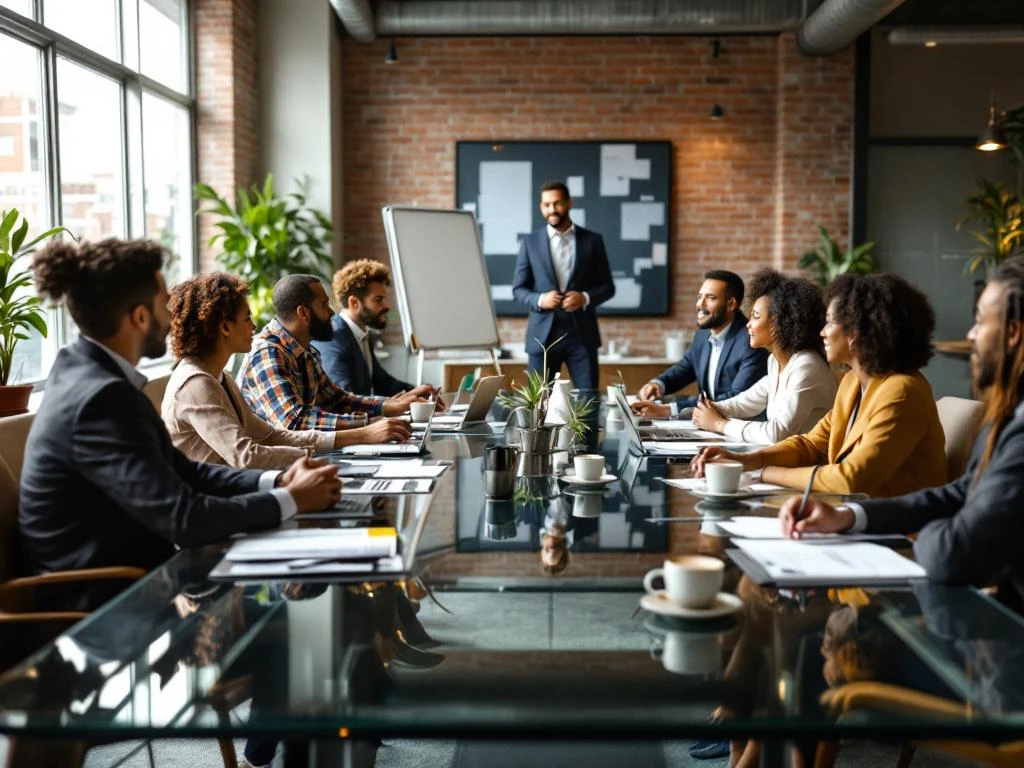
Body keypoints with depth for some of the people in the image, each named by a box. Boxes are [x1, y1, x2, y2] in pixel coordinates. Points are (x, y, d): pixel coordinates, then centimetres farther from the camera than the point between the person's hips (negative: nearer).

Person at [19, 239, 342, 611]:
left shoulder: (93, 374, 4)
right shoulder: (101, 398, -24)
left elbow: (179, 469, 7)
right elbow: (183, 518, -27)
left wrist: (275, 481, -5)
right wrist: (291, 500, -15)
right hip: (104, 600, -8)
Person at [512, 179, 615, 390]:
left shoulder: (592, 240, 6)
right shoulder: (530, 242, 6)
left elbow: (607, 286, 8)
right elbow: (518, 289, 7)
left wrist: (586, 298, -12)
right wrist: (539, 300, -13)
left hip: (582, 334, 0)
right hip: (543, 334, 0)